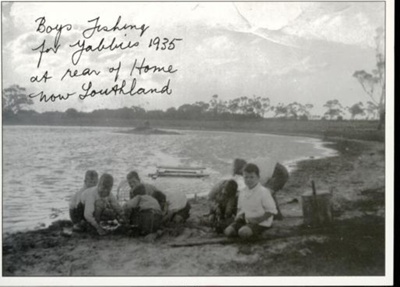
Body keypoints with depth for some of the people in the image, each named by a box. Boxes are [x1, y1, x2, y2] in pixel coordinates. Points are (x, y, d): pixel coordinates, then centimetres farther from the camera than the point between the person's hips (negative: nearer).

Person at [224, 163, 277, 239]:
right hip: (245, 220, 6)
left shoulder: (263, 192, -17)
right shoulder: (242, 192, 4)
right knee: (228, 231, -14)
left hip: (261, 224, -6)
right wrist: (238, 215, -2)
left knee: (243, 232, -32)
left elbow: (271, 211, -15)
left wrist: (258, 220, -22)